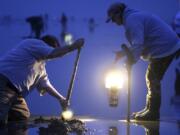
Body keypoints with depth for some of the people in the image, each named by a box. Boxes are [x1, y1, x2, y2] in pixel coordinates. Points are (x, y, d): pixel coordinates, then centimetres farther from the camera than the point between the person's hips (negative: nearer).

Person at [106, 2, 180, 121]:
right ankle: (150, 109, 24)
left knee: (153, 80, -3)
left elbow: (138, 44, -26)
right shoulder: (135, 17, 19)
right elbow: (139, 43, 25)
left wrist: (131, 61, -28)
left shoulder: (131, 20, -15)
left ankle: (152, 113, 2)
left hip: (164, 48, -11)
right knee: (152, 79, 17)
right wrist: (124, 52, 17)